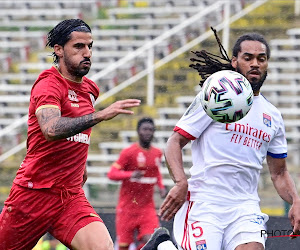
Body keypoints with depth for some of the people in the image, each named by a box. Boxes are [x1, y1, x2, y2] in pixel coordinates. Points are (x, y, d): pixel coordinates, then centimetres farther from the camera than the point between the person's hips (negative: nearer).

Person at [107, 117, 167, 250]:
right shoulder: (129, 152, -9)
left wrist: (161, 187, 8)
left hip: (147, 206, 4)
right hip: (128, 207, -4)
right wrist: (130, 175, -29)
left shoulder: (158, 153, 8)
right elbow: (111, 174, -12)